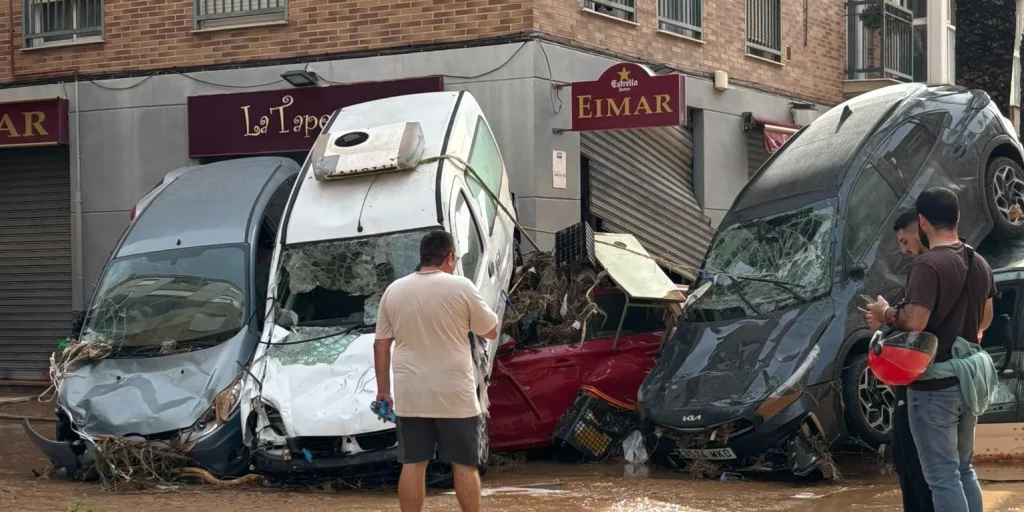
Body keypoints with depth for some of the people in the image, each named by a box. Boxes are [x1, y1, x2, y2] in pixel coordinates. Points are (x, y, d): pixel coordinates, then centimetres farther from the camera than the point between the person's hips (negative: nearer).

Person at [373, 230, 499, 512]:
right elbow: (491, 331, 3)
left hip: (410, 395, 3)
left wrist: (383, 389, 15)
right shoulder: (461, 287, -7)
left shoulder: (394, 291, 5)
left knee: (412, 464, 7)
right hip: (454, 394, -3)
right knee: (464, 465, 5)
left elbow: (381, 344, 8)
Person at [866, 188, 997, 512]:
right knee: (963, 469, 19)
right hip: (968, 380, 8)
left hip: (935, 387, -8)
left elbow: (913, 322, -28)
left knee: (942, 476, -2)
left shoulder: (928, 265, -19)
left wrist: (885, 314, -9)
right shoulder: (979, 264, 7)